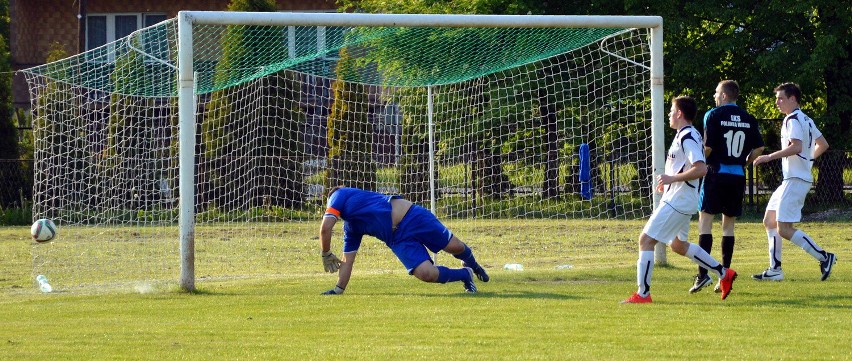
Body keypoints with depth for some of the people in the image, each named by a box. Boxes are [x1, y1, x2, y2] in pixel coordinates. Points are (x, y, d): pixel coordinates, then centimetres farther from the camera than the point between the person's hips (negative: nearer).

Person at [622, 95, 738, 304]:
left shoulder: (687, 137, -17)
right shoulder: (684, 136, 16)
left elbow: (701, 169, -27)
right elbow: (692, 168, 27)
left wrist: (672, 178, -22)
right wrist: (668, 182, 18)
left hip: (678, 201, -11)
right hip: (677, 199, 11)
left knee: (646, 240, -11)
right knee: (678, 245, 22)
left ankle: (643, 294, -11)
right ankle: (724, 274, 24)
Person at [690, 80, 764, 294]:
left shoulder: (713, 115, -6)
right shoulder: (748, 119, 8)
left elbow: (708, 148, -12)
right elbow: (759, 148, 6)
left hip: (716, 173, -5)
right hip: (738, 176, 5)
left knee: (705, 221, -3)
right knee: (729, 225, 10)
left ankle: (703, 274, -13)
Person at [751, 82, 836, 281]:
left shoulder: (793, 119, -12)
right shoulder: (806, 120, 18)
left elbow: (796, 146, -27)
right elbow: (823, 145, 25)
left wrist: (769, 157, -23)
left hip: (795, 180, -11)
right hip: (791, 180, 11)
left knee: (783, 228, -13)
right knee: (769, 221, 13)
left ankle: (824, 257, -13)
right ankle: (775, 269, 12)